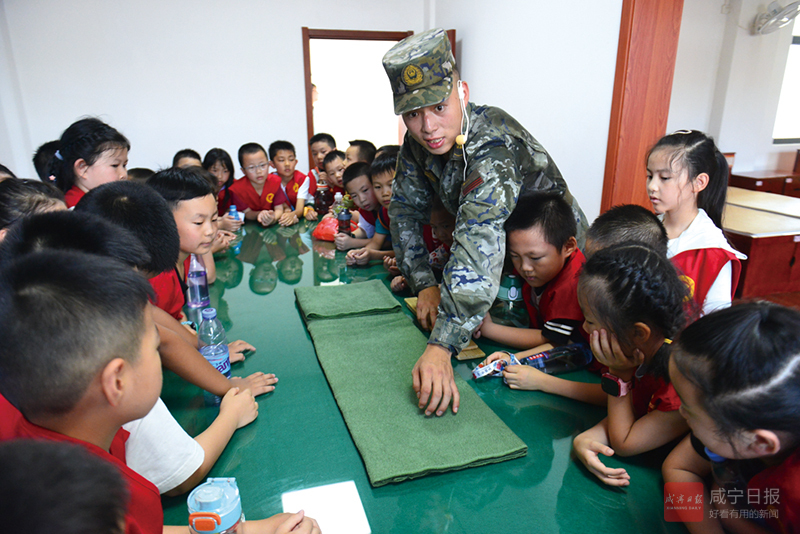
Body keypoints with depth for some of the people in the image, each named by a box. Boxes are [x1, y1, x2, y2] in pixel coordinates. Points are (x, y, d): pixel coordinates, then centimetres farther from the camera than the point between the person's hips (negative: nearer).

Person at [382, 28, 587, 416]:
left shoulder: (493, 149, -37)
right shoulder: (419, 140, -12)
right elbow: (405, 208, -3)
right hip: (500, 268, 7)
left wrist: (439, 349, -58)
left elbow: (479, 243, -50)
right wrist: (424, 285, -14)